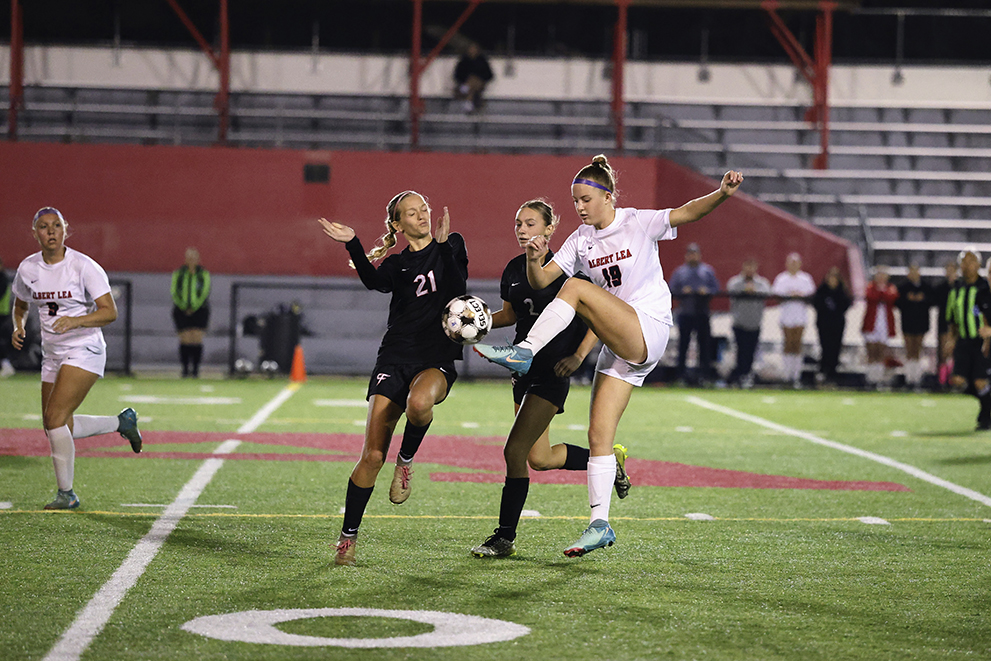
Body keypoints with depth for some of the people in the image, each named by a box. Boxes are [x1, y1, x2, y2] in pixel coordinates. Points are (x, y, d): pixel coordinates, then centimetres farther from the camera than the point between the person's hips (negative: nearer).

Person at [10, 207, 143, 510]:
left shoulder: (84, 266, -14)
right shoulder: (28, 268, 2)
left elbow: (109, 311, -18)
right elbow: (20, 305, 20)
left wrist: (75, 321, -32)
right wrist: (19, 326, -1)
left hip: (84, 351, -7)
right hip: (53, 354, 7)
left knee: (55, 418, -18)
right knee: (54, 427, 10)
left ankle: (66, 493, -6)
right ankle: (121, 421, 30)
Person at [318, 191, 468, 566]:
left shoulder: (451, 246, 11)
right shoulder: (396, 264, 12)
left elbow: (457, 288, -8)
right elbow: (376, 282, -13)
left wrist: (442, 245, -18)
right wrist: (352, 244, -26)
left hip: (438, 359, -1)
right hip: (395, 357, 1)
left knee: (419, 402, -39)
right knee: (372, 455, -7)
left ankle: (406, 460, -7)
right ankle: (348, 537, 5)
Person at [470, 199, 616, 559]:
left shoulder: (564, 268, -12)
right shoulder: (514, 269, 8)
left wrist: (577, 357, -22)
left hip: (553, 371, -8)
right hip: (525, 367, 8)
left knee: (515, 451, -13)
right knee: (539, 458, 12)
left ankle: (505, 537, -3)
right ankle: (609, 458, 37)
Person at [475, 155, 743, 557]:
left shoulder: (638, 223, -4)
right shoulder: (581, 240, 11)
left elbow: (688, 212, -17)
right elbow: (540, 282, 5)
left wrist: (723, 193, -35)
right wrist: (534, 261, -17)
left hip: (648, 332, -6)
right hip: (619, 346, 6)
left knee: (576, 288, -24)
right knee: (598, 437, -1)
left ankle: (522, 355, -23)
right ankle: (600, 525, 2)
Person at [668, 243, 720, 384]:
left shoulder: (707, 271, 12)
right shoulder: (680, 271, 11)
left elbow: (716, 288, 10)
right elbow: (672, 289, 7)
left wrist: (707, 291, -9)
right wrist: (682, 291, -11)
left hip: (702, 312, 0)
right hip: (685, 313, 0)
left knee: (704, 341, -5)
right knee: (683, 341, 0)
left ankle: (705, 371, -1)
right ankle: (681, 371, 5)